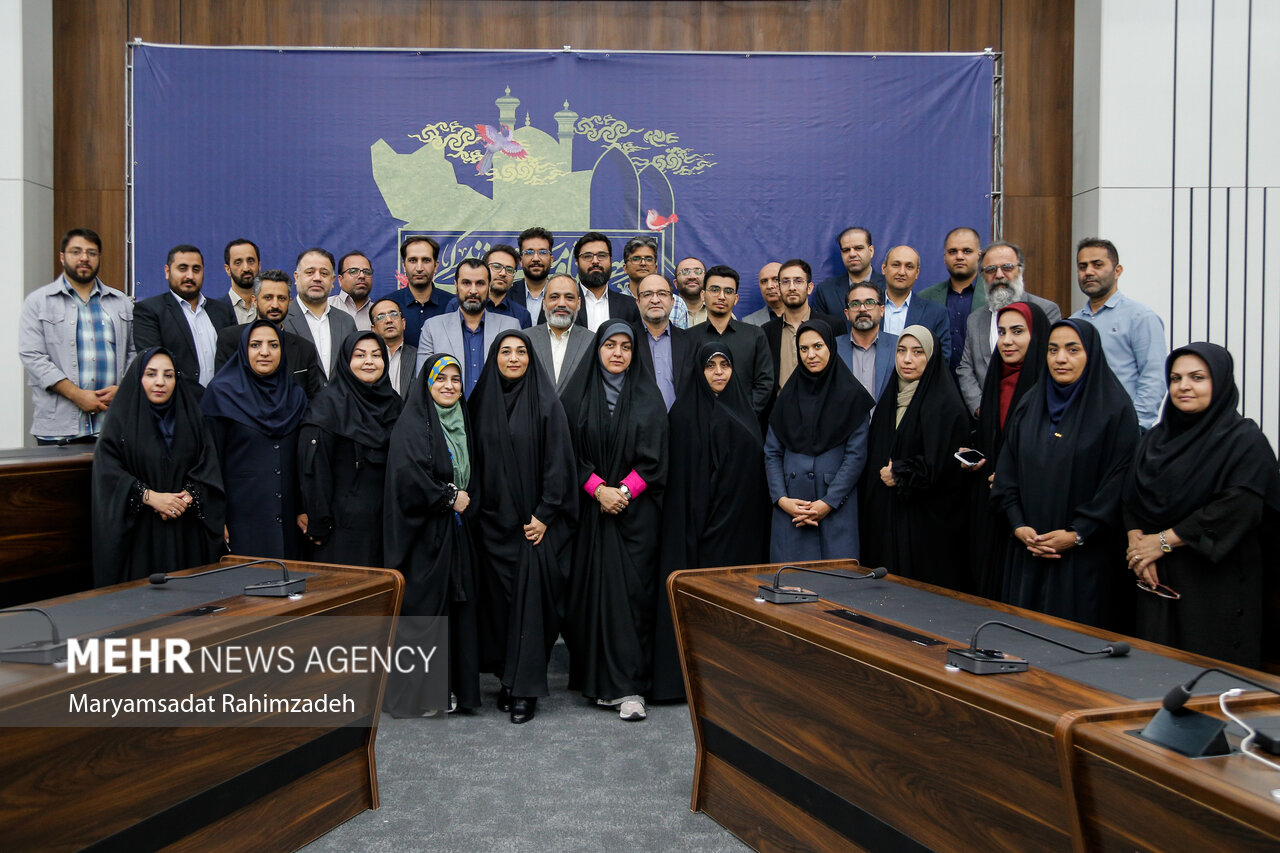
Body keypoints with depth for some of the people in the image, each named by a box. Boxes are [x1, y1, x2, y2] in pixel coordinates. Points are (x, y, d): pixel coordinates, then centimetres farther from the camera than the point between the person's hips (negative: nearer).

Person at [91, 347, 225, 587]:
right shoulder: (122, 418, 3)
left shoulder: (190, 416, 10)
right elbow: (108, 472, -6)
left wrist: (187, 497, -13)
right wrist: (151, 497, -16)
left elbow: (207, 468, 3)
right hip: (139, 533, -2)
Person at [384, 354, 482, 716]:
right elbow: (408, 476, -22)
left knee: (455, 604, 8)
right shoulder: (412, 424, -9)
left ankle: (449, 687, 16)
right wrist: (449, 498, -13)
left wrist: (467, 501, 2)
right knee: (422, 608, -3)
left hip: (455, 530, 7)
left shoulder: (461, 422, 15)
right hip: (423, 532, -7)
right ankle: (414, 694, 7)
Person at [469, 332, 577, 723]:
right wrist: (473, 505, 3)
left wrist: (544, 514, -11)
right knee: (498, 598, 7)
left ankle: (525, 689, 4)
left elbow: (558, 461, -6)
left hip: (534, 520, -3)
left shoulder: (546, 402, -3)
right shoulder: (481, 401, 7)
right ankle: (507, 679, 19)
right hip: (493, 519, 3)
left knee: (530, 599, -3)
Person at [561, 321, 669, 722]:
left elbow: (654, 454, 1)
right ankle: (600, 680, 10)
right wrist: (598, 488, -10)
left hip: (637, 508, -1)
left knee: (632, 590, -6)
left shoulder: (647, 396, 6)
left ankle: (628, 686, -5)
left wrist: (624, 490, -11)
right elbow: (571, 451, 3)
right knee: (594, 588, 0)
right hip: (590, 508, 1)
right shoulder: (579, 394, 8)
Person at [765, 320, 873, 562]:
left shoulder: (851, 396, 3)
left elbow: (856, 455, -3)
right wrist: (781, 499, -4)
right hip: (791, 505, 2)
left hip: (836, 507, -2)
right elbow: (772, 453, 9)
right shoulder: (789, 395, 11)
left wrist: (828, 502, -10)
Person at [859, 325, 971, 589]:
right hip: (884, 515, 6)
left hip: (926, 518, -6)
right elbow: (874, 453, 18)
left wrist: (899, 474, -8)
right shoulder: (890, 396, 13)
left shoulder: (946, 403, -9)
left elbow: (939, 465, -16)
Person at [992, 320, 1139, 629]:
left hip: (1088, 556, -4)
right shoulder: (1029, 405, 10)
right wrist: (1019, 526, -4)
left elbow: (1120, 480, -10)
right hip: (1029, 551, 4)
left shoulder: (1115, 409, -4)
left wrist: (1077, 534, -15)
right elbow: (1007, 470, 8)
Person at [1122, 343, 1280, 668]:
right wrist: (1137, 542, -10)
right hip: (1158, 579, 5)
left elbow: (1238, 507, -16)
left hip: (1217, 583, -5)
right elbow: (1131, 498, 8)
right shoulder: (1157, 437, 14)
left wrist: (1164, 540, -15)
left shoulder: (1245, 440, -4)